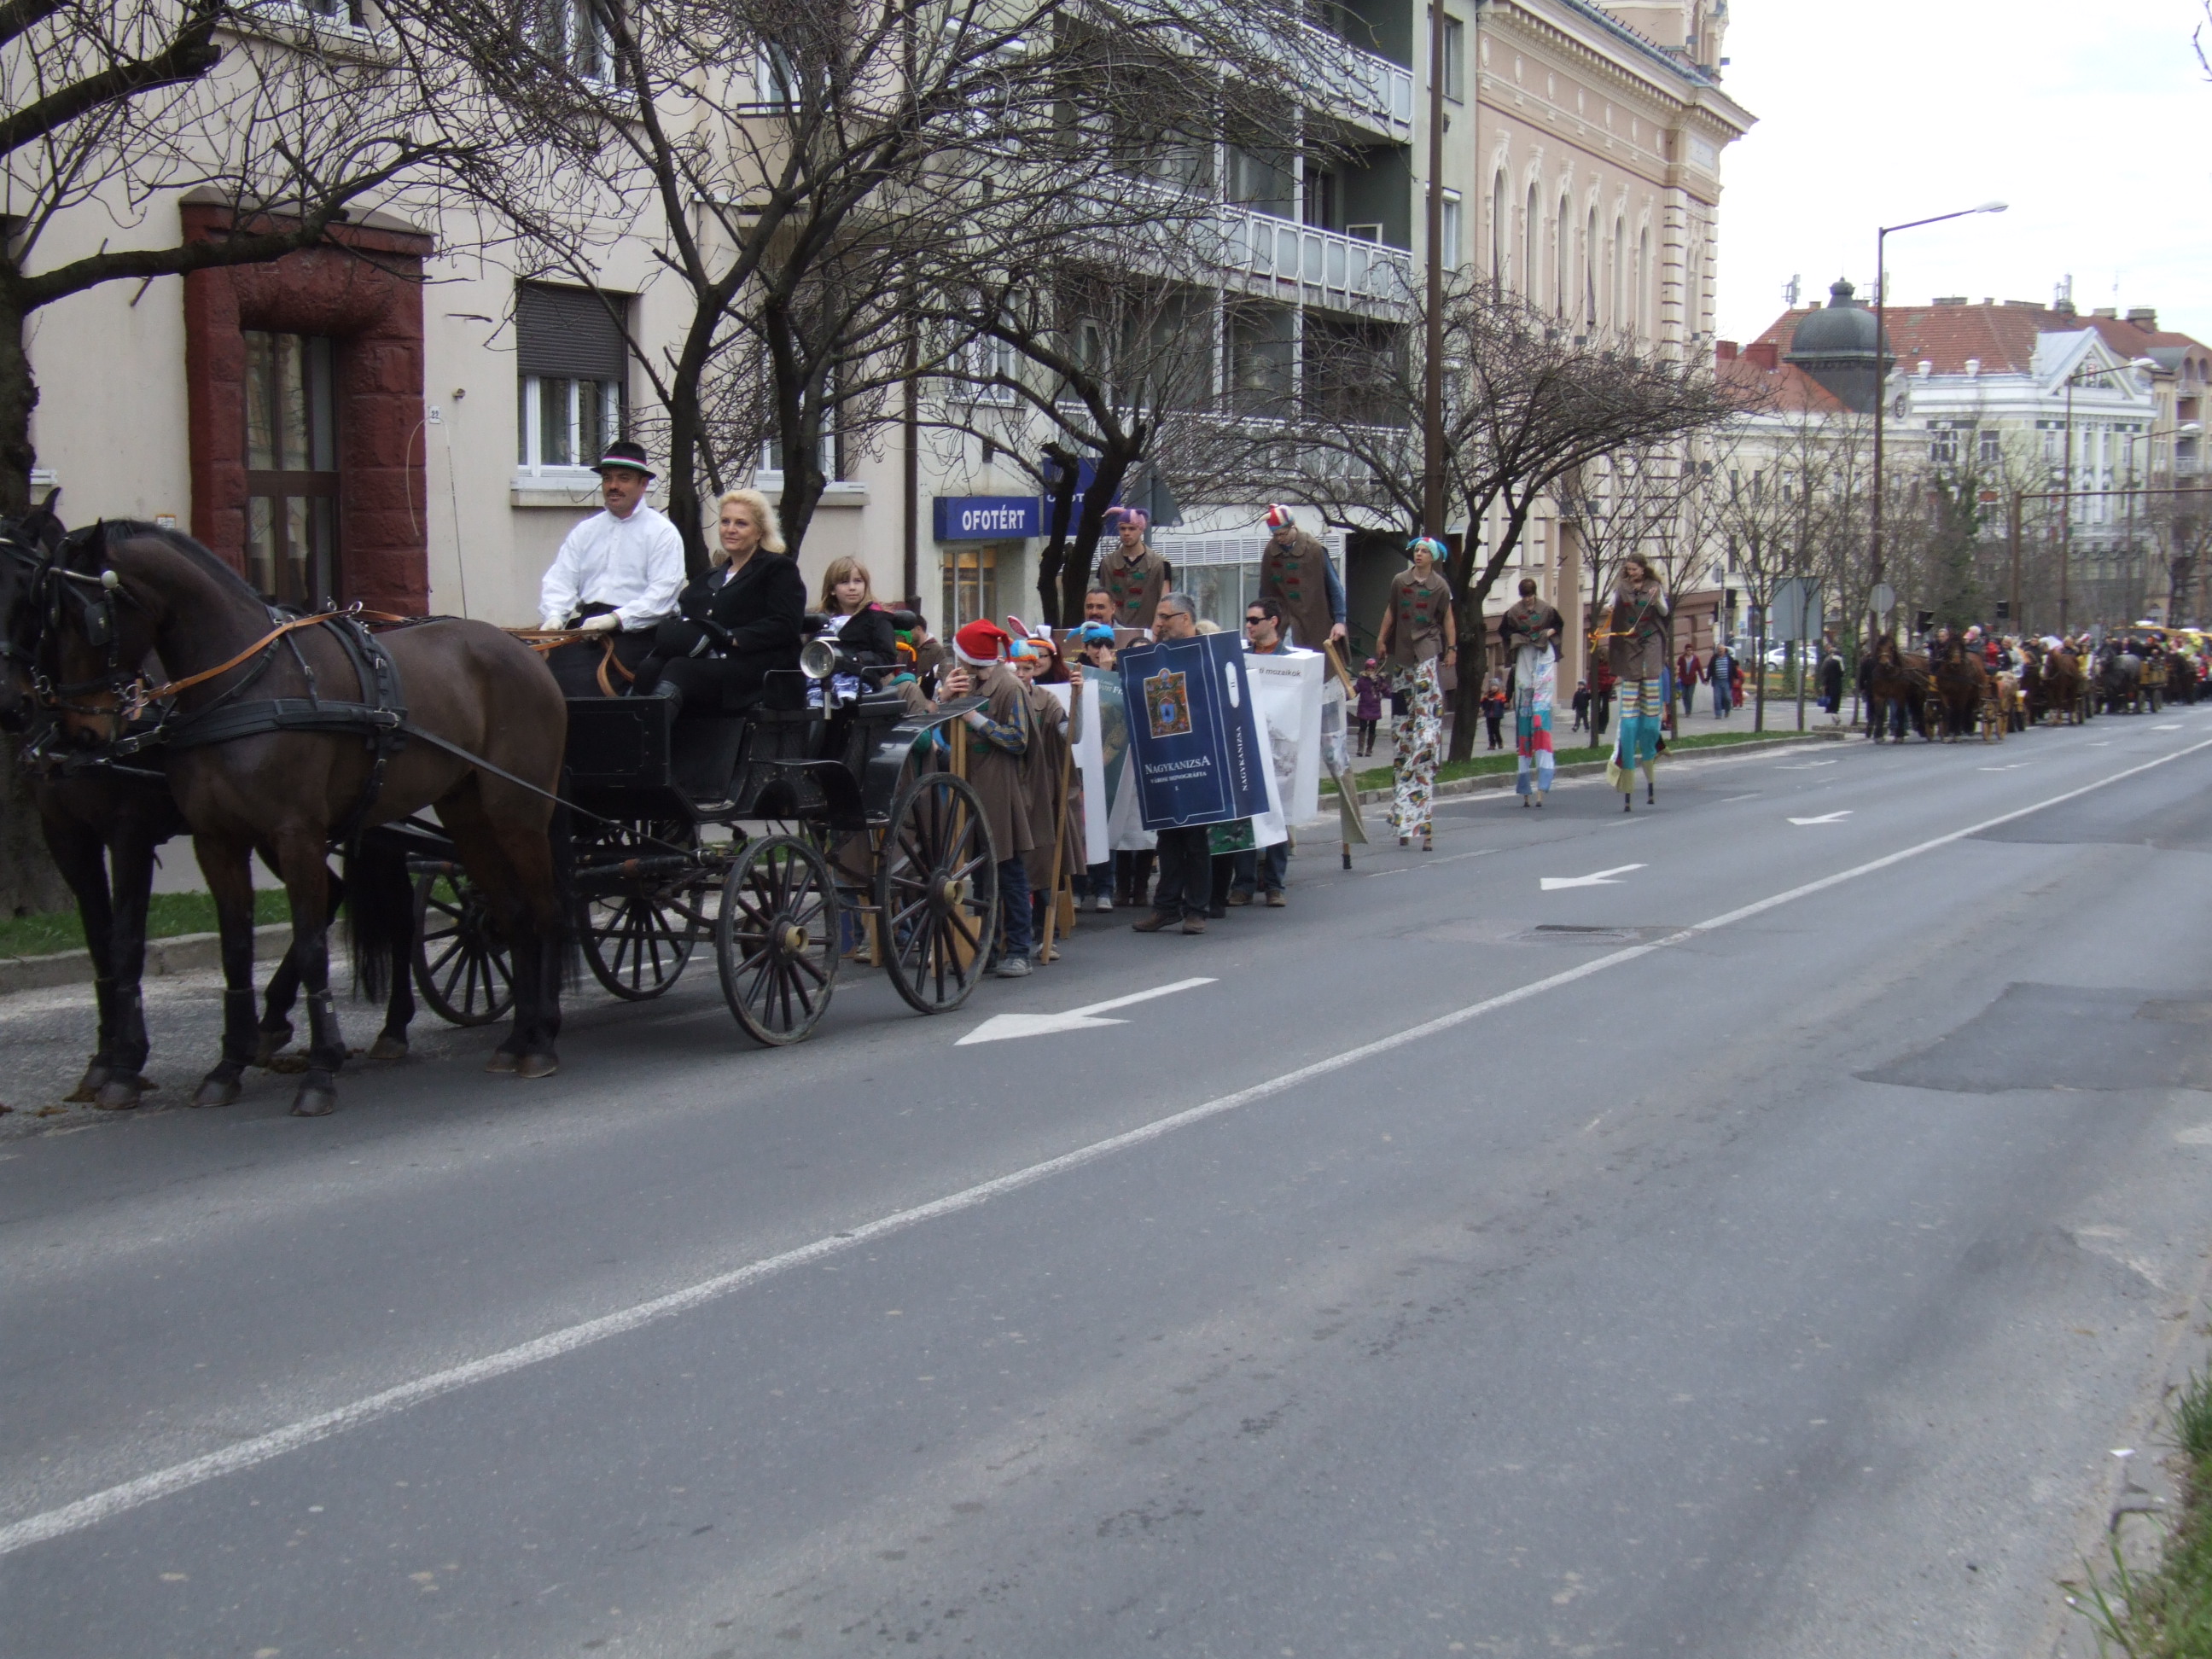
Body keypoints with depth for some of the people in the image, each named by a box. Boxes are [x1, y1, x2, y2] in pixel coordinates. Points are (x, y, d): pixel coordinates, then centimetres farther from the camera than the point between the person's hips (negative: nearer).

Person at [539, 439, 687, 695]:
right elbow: (560, 580, 12)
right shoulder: (585, 530, 19)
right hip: (585, 623, 5)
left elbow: (662, 594, -9)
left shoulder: (662, 532, 2)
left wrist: (615, 619, -20)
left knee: (585, 682, -27)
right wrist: (554, 616, -8)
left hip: (636, 629, -5)